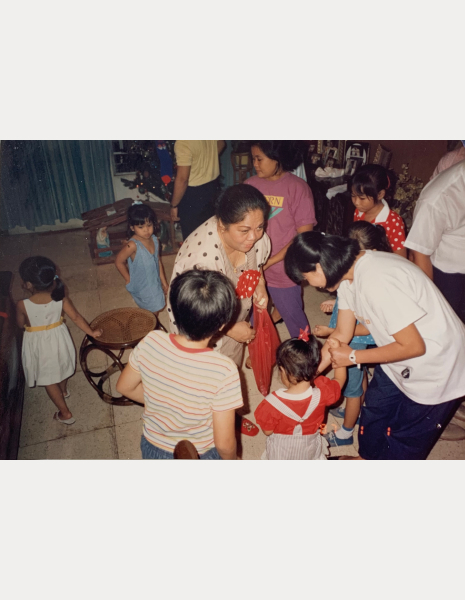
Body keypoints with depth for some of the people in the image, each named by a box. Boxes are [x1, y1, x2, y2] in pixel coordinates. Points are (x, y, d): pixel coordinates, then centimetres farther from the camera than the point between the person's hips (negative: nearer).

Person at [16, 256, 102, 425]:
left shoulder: (22, 305, -27)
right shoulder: (60, 299, -20)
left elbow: (21, 325, -9)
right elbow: (76, 317, -12)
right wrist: (91, 332, -1)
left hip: (38, 345, -3)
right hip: (58, 339, 3)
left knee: (48, 380, 16)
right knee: (61, 366, 32)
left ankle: (65, 413, 24)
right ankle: (63, 390, 60)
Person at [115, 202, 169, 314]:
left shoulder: (154, 240, -7)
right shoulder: (133, 245, -27)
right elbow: (119, 262, -17)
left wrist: (164, 281, 10)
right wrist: (128, 280, -9)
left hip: (155, 283, 6)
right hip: (141, 287, -6)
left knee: (157, 308, 19)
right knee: (153, 313, 2)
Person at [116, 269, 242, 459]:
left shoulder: (150, 343, -25)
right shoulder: (223, 370, -35)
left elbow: (124, 387, -5)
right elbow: (224, 443, -24)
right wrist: (231, 463, -3)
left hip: (153, 449, 3)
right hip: (199, 459, -3)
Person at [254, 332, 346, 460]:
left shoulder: (273, 403, -38)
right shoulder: (323, 392, -32)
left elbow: (267, 431, -21)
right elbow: (340, 380, -9)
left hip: (282, 451, -2)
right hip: (310, 449, 2)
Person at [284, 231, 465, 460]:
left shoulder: (376, 281, -35)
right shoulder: (348, 271, -7)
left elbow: (413, 346, -27)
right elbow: (342, 334, 1)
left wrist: (353, 357, -16)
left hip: (436, 370, -8)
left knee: (406, 439, 12)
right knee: (374, 409, 23)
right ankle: (368, 457, 49)